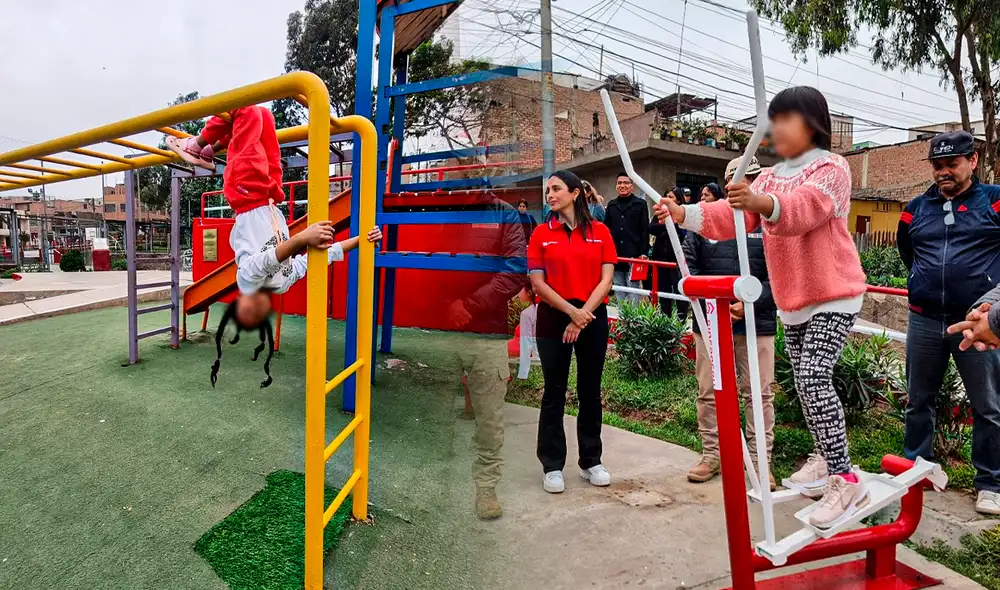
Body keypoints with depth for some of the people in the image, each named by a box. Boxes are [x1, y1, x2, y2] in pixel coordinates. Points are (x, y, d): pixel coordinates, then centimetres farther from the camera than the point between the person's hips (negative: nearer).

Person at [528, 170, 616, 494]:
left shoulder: (600, 231, 3)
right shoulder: (541, 233, 2)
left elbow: (606, 279, -3)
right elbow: (537, 282, -4)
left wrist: (583, 315, -12)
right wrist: (571, 310, -15)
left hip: (593, 318, 1)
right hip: (554, 318, -1)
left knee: (590, 391, 10)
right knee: (554, 393, 5)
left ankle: (591, 461, 25)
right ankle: (552, 465, 16)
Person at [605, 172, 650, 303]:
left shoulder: (640, 204, 2)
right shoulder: (611, 205, 14)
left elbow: (645, 231, -3)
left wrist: (643, 253, -10)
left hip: (634, 257, -4)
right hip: (615, 257, 4)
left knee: (634, 294, -2)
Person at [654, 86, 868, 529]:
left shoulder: (832, 167, -9)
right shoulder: (769, 178, 13)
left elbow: (805, 207, -32)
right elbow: (733, 216, -3)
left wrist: (764, 203, -53)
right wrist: (685, 214, -20)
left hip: (834, 295, -7)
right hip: (793, 301, 8)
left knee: (813, 377, -20)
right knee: (805, 383, 13)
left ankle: (845, 480, -11)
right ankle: (825, 458, 32)